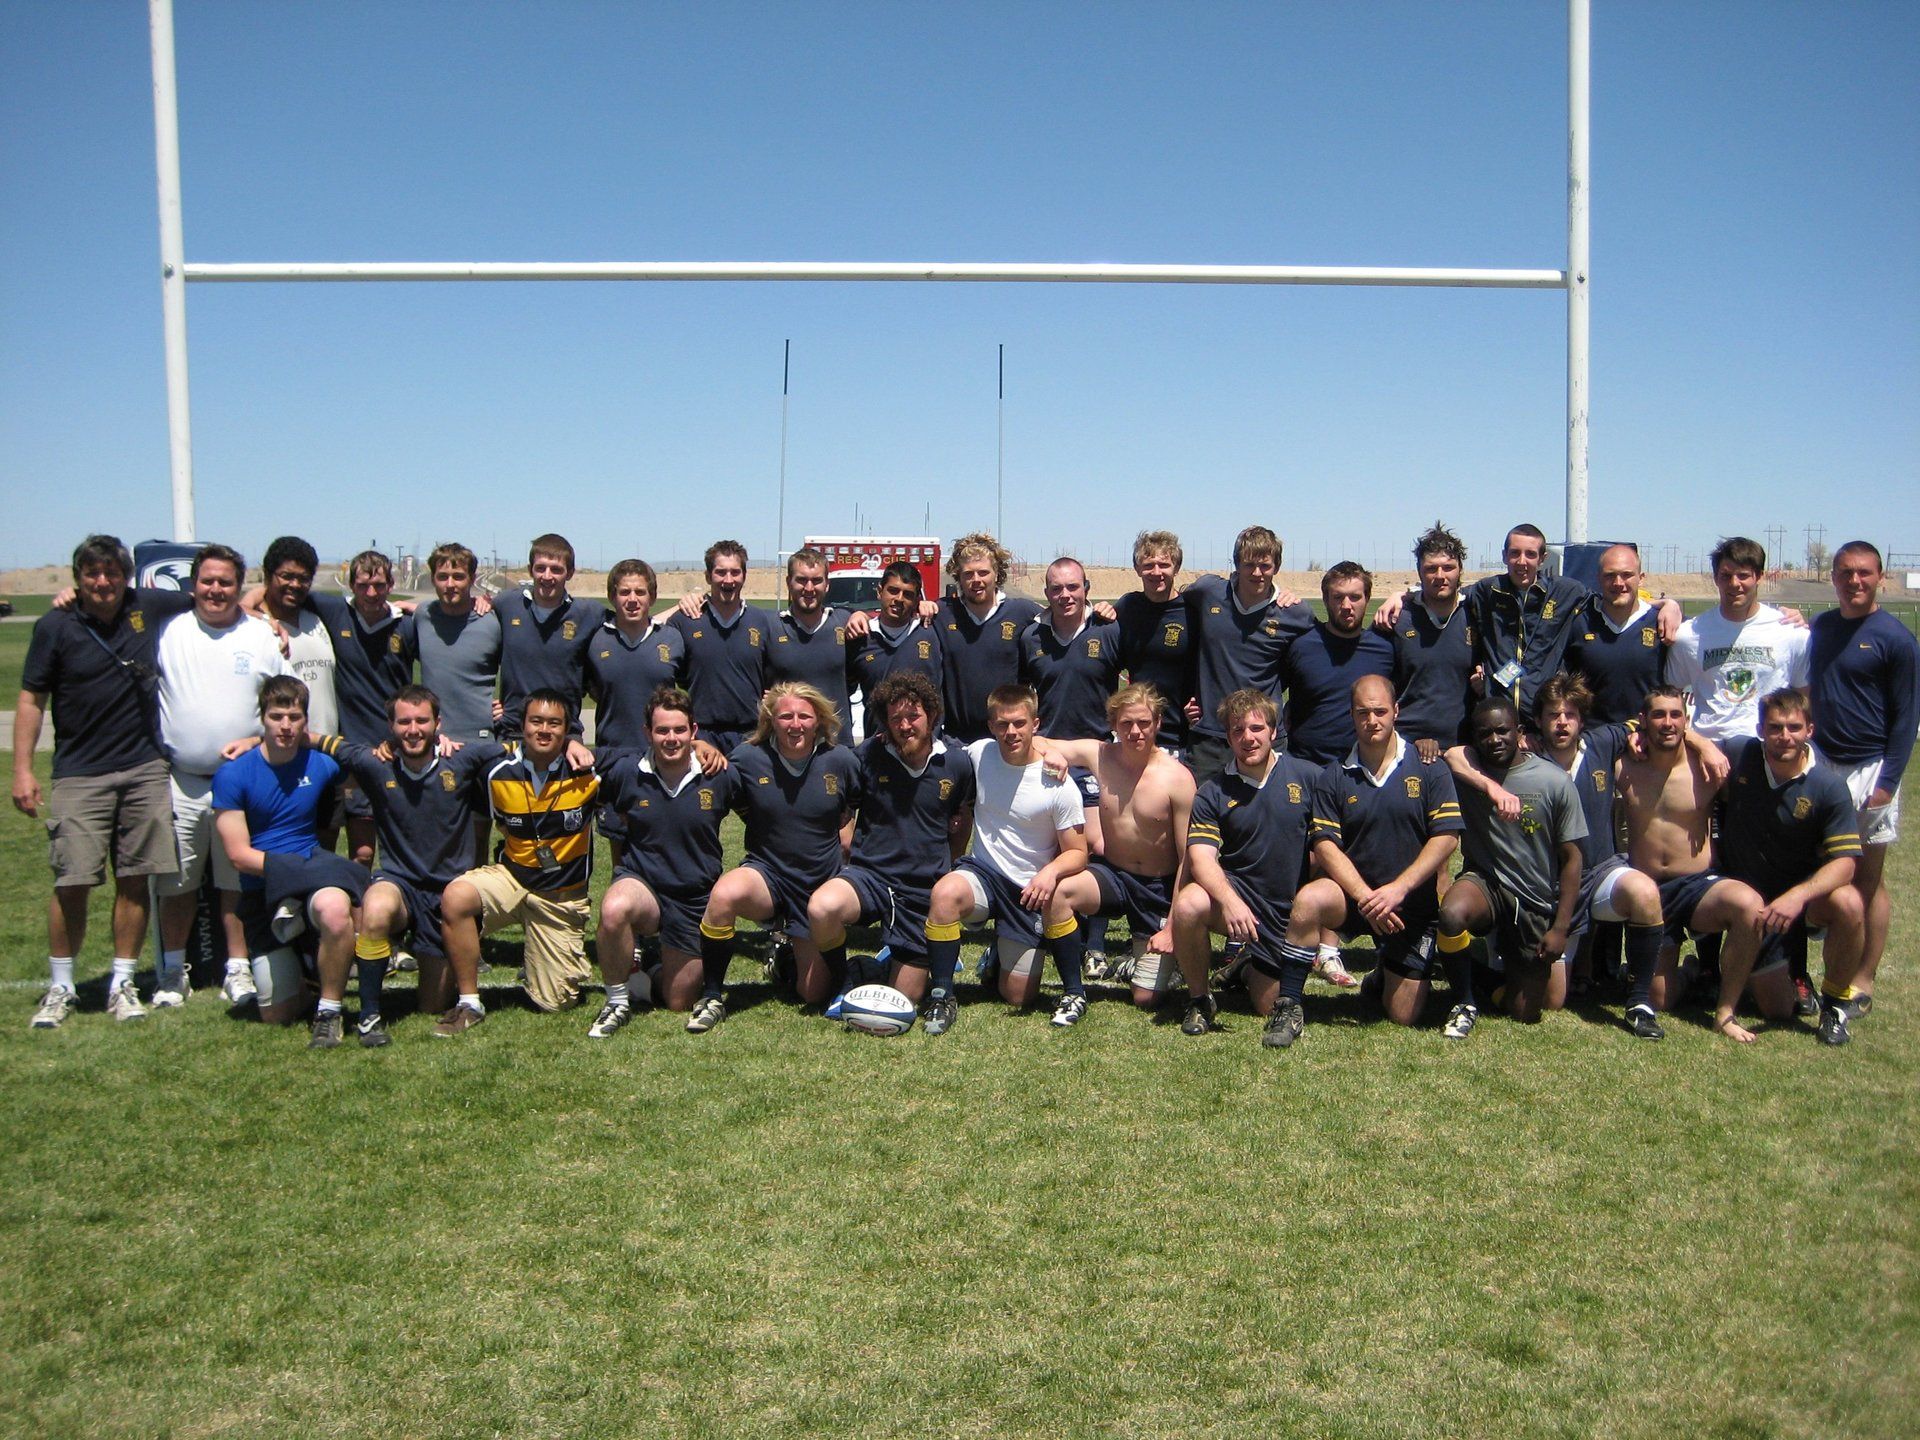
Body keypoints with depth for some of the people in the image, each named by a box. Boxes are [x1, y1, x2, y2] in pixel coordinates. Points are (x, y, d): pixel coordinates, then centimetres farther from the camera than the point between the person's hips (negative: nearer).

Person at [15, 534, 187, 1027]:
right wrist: (22, 770, -5)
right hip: (79, 777, -2)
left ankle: (122, 984, 15)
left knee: (135, 881, 4)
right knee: (72, 883, -5)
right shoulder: (55, 627, -1)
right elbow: (31, 699, 2)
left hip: (144, 770, 2)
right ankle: (59, 988, 11)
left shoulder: (150, 607, 4)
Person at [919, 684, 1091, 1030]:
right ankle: (941, 997, -19)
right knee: (944, 894, -33)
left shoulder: (1058, 785, -14)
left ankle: (1074, 991, 22)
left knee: (1018, 997, -11)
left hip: (1030, 889, -2)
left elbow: (1077, 853, -10)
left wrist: (1051, 872, -31)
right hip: (983, 873, 2)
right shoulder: (978, 753, -5)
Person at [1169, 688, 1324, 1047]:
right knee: (1188, 905, -32)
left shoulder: (1308, 778, -3)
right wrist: (1229, 900, -36)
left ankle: (1289, 1004, 36)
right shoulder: (1214, 792, -4)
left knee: (1269, 1008, -2)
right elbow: (1201, 856, -16)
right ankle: (1200, 999, -9)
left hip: (1294, 910, 0)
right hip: (1239, 893, 0)